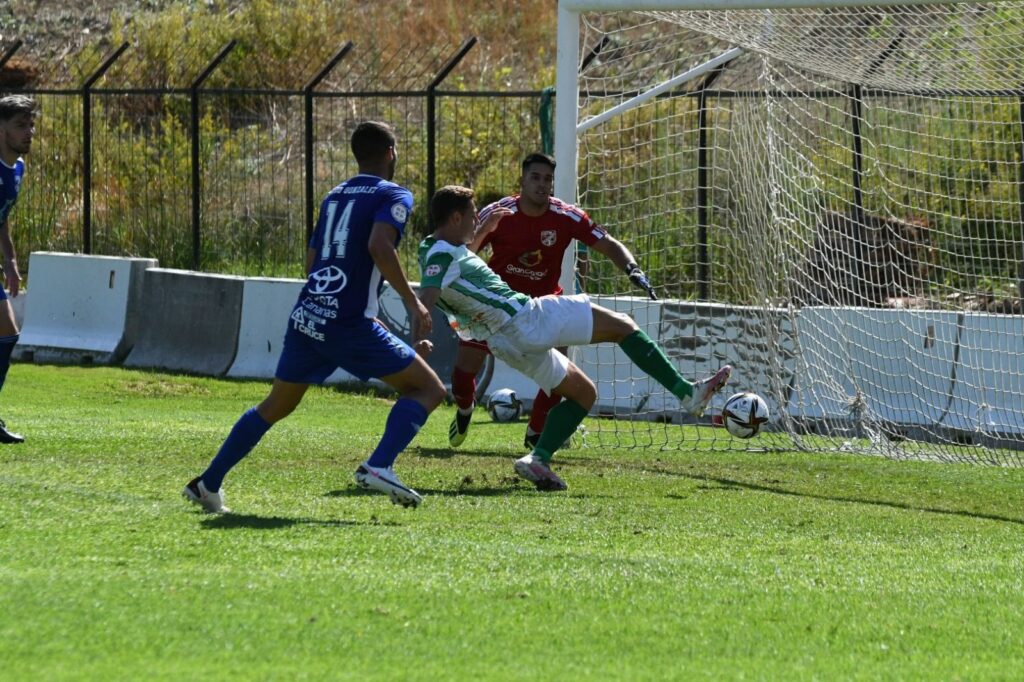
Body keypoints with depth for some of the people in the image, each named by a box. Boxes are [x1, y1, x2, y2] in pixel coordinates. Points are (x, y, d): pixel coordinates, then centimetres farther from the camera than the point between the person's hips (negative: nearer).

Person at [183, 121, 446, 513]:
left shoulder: (334, 197, 21)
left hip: (305, 318, 7)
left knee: (276, 406, 22)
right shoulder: (394, 196, -1)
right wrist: (411, 301, -14)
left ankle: (208, 484, 22)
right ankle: (379, 466, -17)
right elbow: (379, 246, -20)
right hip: (350, 323, -7)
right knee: (428, 388, 2)